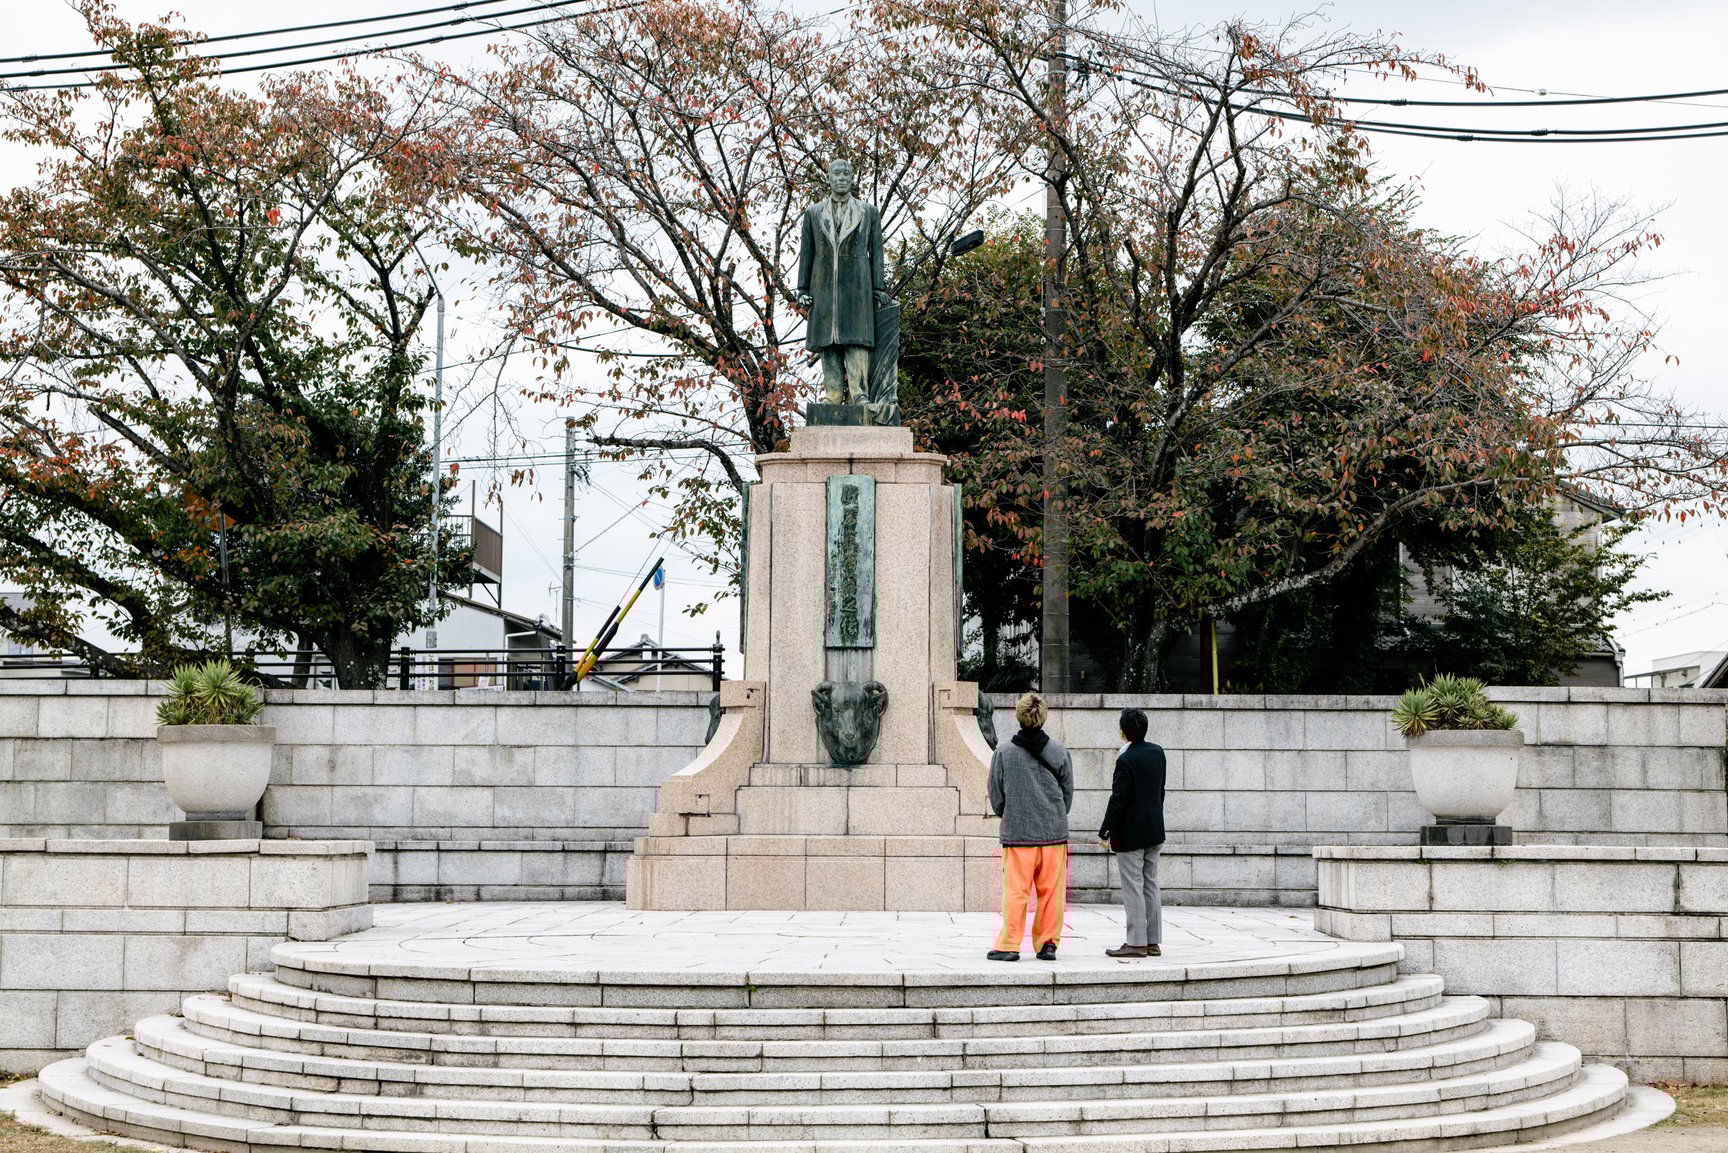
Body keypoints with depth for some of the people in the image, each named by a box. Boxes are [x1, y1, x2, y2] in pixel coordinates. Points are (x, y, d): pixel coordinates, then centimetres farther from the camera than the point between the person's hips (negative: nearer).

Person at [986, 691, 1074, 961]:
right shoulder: (1060, 753, 0)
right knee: (1051, 891, 9)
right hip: (1054, 834, 1)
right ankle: (1048, 944, 12)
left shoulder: (1003, 753, -4)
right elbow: (1068, 796, 8)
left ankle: (1008, 946, 4)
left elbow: (996, 798, 3)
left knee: (1015, 892, 3)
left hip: (1016, 834, -1)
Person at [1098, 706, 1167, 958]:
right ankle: (1153, 942, 14)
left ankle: (1136, 943, -2)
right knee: (1150, 886, 12)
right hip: (1154, 831, 8)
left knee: (1133, 887, -3)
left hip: (1130, 833, -8)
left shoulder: (1126, 760, -19)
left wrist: (1104, 832, -12)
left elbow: (1118, 800, -19)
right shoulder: (1157, 753, 5)